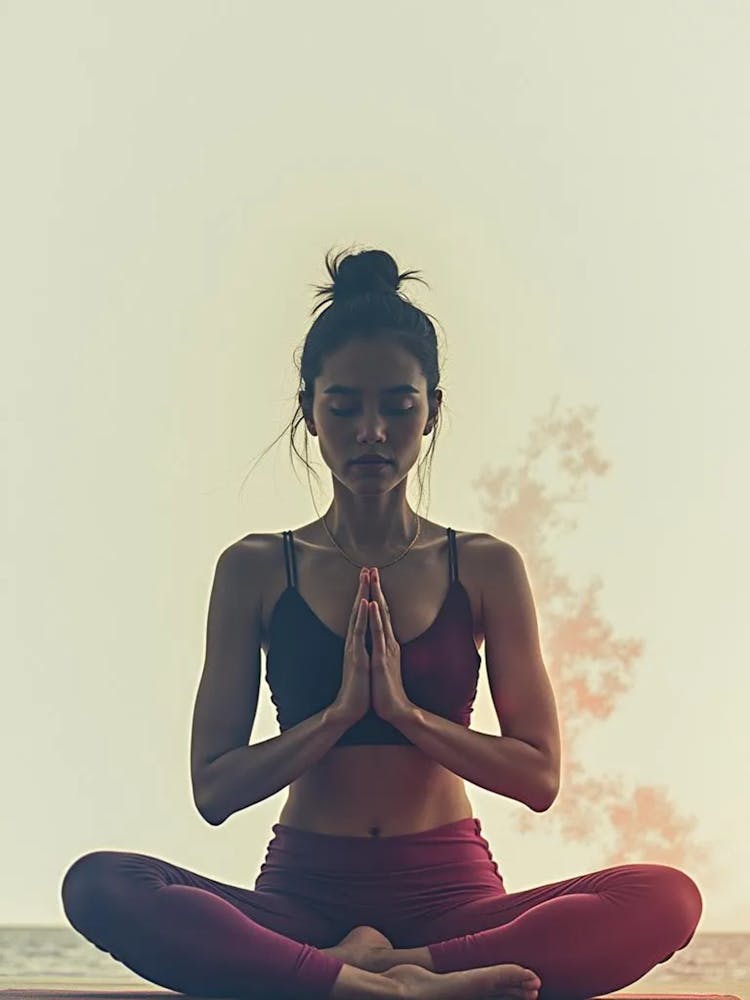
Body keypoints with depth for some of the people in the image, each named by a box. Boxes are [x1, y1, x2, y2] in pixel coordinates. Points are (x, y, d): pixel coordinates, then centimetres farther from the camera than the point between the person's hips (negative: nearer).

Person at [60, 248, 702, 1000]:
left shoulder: (486, 569, 6)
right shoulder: (254, 570, 4)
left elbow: (538, 776, 1)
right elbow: (213, 789, 0)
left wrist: (403, 708, -11)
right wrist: (340, 711, -13)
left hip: (449, 888, 1)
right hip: (303, 892, 0)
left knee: (667, 898, -28)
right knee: (98, 885, -29)